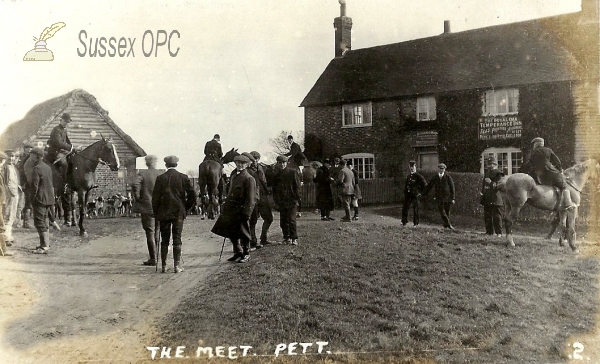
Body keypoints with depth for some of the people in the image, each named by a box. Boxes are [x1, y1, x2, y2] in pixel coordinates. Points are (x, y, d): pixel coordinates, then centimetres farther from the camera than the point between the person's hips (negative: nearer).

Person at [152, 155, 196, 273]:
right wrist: (186, 207, 9)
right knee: (177, 239, 3)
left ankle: (164, 266, 10)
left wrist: (156, 213, 6)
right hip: (179, 212, 0)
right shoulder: (183, 177, -2)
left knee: (164, 240, 7)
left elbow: (155, 197, -2)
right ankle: (177, 265, 2)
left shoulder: (160, 178, -2)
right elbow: (192, 194, -5)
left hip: (164, 213, 0)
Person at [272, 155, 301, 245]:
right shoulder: (276, 175, 11)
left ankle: (294, 239, -4)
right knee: (283, 221, 5)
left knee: (291, 220, -10)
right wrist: (276, 200, 8)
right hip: (281, 202, 4)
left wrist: (296, 199, -8)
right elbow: (274, 189, 17)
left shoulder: (293, 173, 0)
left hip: (291, 201, -4)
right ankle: (287, 238, 17)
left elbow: (297, 187, -1)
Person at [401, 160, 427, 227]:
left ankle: (415, 223, 8)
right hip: (408, 195, 6)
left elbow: (425, 185, -9)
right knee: (404, 208, 4)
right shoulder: (408, 176, 13)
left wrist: (420, 192, -7)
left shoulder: (418, 176, -8)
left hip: (415, 195, -6)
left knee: (415, 209, 0)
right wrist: (405, 192, 15)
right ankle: (404, 222, 14)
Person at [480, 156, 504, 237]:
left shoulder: (498, 174, -6)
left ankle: (499, 232, -2)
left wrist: (491, 182, -23)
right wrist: (482, 192, 15)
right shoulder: (487, 173, 19)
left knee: (496, 216, -6)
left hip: (495, 199, -8)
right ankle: (489, 231, 19)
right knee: (487, 216, 11)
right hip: (487, 199, 8)